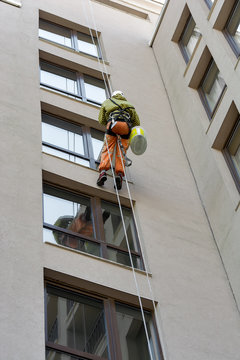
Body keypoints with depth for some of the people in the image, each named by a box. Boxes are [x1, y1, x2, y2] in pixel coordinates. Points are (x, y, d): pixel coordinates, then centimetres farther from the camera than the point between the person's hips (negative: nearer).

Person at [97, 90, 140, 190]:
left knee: (107, 149, -4)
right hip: (126, 125, 1)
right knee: (121, 152, -1)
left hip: (113, 123, -1)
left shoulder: (107, 102, 33)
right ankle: (119, 173, -23)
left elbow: (101, 120, 26)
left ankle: (103, 171, -26)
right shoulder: (129, 105, 36)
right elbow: (137, 123, 27)